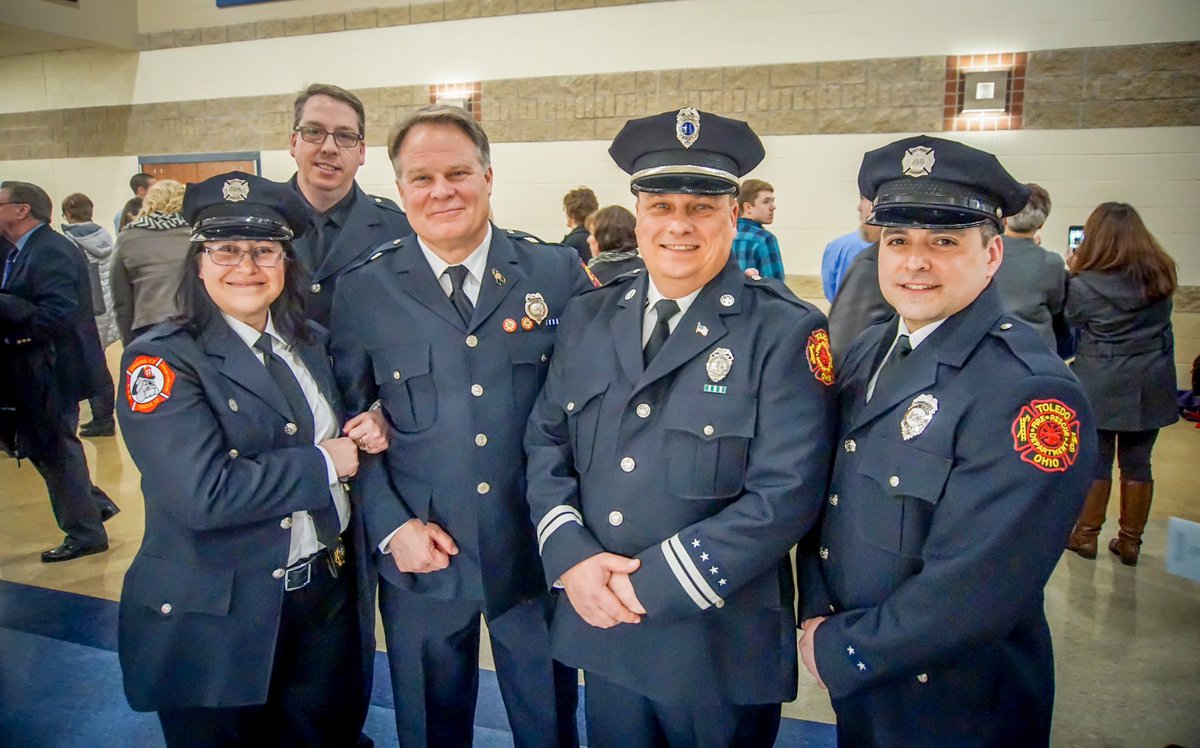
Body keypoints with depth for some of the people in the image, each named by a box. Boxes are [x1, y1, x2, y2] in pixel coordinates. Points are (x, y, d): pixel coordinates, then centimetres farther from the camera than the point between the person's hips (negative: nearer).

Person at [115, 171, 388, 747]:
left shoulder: (313, 342, 5)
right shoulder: (161, 360, -14)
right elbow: (203, 494, -26)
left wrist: (366, 430, -4)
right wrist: (322, 464, -17)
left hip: (331, 594, 5)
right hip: (217, 618, -5)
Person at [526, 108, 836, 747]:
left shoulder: (787, 333, -13)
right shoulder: (587, 318, 3)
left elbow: (785, 495, -19)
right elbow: (546, 441, 5)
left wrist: (653, 583, -19)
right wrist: (570, 554, -11)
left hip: (721, 649, -4)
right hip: (599, 629, 4)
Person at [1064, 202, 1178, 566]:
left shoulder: (1084, 285, -16)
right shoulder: (1161, 274, -1)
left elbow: (1070, 321, -1)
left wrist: (1073, 272, 4)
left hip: (1100, 386, -4)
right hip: (1150, 387, 4)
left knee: (1095, 460, 7)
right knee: (1137, 463, 11)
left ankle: (1086, 535, 18)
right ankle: (1130, 541, 21)